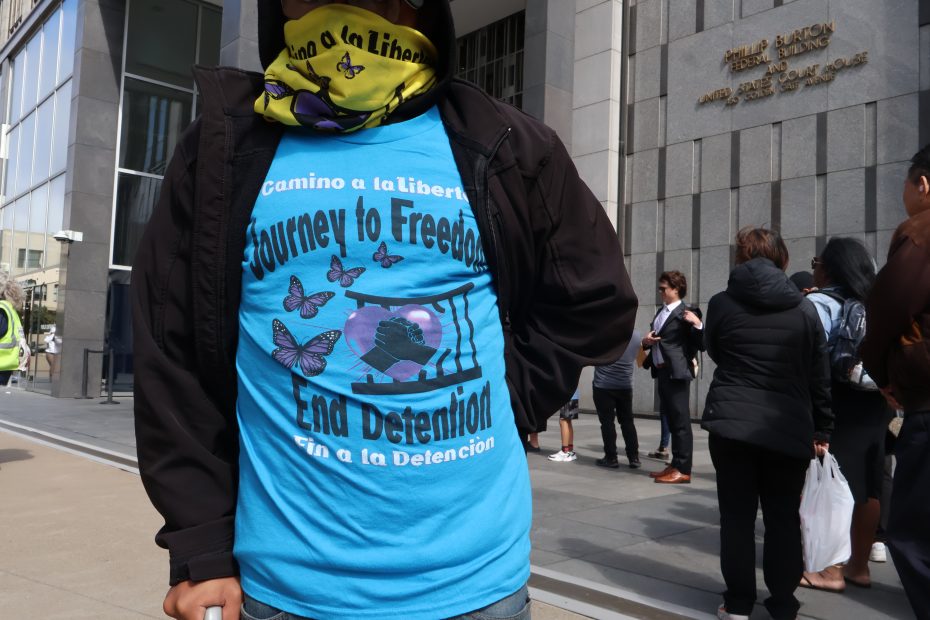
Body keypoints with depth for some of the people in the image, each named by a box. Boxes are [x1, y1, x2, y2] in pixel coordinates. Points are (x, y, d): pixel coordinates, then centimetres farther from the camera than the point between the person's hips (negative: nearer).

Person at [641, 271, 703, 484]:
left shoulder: (686, 314, -9)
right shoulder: (661, 312, 17)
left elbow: (702, 345, -13)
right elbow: (653, 339, 28)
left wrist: (697, 323, -27)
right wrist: (646, 342, 6)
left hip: (677, 373, -9)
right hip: (661, 372, 9)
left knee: (681, 421, -4)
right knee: (671, 420, 14)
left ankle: (683, 470, 0)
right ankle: (675, 465, 23)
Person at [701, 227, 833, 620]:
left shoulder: (721, 303, -1)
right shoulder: (803, 308, 2)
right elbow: (819, 375, 4)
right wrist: (822, 429, 11)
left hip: (730, 422, -1)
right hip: (789, 427, 1)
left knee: (737, 515, 7)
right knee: (784, 518, 11)